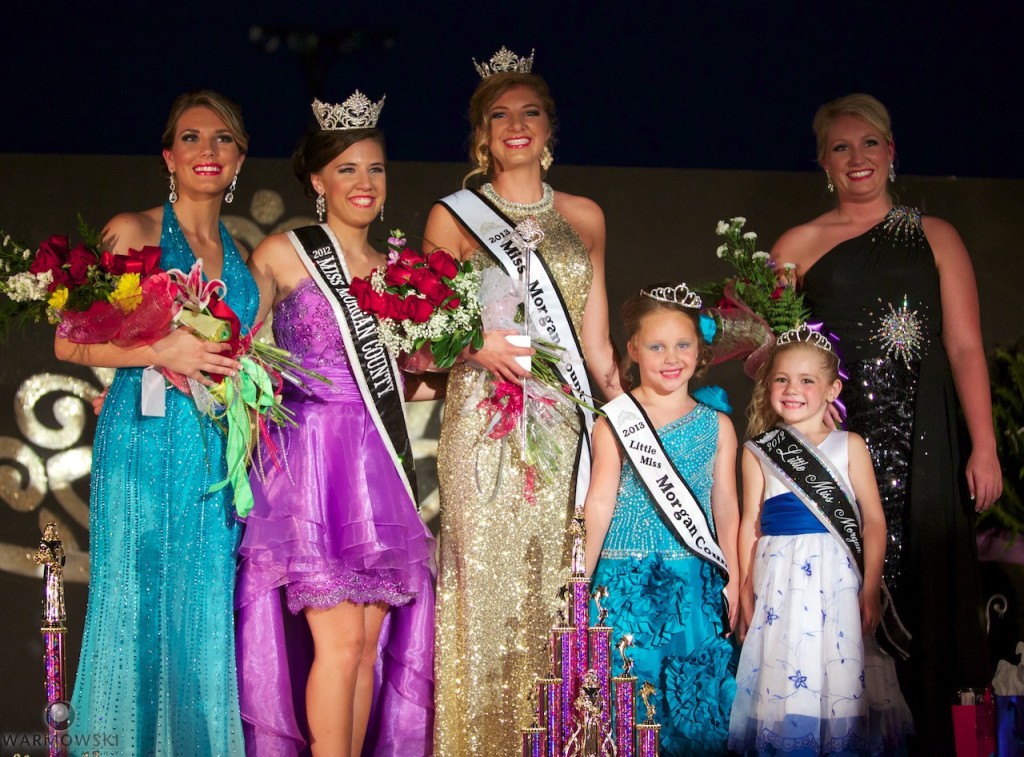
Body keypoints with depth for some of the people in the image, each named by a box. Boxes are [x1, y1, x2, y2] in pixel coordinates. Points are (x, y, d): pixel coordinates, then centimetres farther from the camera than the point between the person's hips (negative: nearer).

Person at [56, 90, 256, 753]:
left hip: (221, 452, 5)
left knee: (207, 620, 4)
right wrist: (161, 352, -16)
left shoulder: (241, 254, 16)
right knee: (140, 609, -2)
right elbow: (72, 342, -6)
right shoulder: (133, 232, 0)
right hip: (146, 448, -4)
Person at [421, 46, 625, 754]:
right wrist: (476, 346, -14)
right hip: (483, 422, -2)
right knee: (487, 582, -5)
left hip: (565, 422, 2)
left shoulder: (584, 216, 14)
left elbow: (595, 339, 15)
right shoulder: (452, 217, 6)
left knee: (558, 586, 1)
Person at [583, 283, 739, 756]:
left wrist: (732, 580, 9)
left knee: (695, 687, 3)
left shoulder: (716, 425, 8)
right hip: (628, 575, -2)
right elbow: (600, 501, -1)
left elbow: (725, 507, 10)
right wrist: (581, 575, -3)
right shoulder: (616, 421, 0)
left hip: (695, 578, 2)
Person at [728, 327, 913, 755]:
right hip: (778, 578, 1)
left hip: (837, 576, -1)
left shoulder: (849, 446, 5)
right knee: (781, 679, -1)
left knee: (841, 674, -2)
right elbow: (750, 524, 9)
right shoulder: (758, 451, 8)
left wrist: (871, 588, -3)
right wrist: (746, 589, 4)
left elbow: (874, 520, 3)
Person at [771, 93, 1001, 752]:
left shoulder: (934, 237, 11)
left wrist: (984, 446, -2)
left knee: (919, 586, -1)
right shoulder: (798, 246, 11)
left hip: (918, 444, 0)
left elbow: (965, 347, 5)